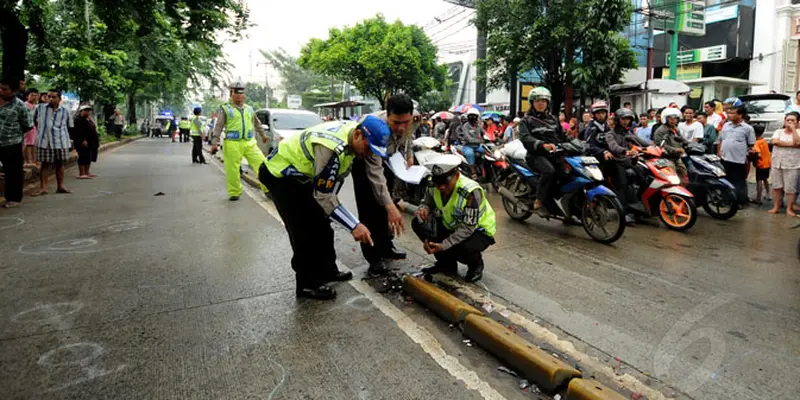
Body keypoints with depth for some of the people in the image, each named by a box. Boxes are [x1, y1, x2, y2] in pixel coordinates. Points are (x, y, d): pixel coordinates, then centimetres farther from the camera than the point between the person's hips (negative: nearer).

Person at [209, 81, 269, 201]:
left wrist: (263, 135, 40)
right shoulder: (225, 109, 6)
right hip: (233, 144, -3)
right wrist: (214, 142, -7)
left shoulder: (249, 109, 18)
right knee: (232, 170, -2)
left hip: (250, 143, 3)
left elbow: (257, 123, 32)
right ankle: (234, 192, 14)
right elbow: (218, 127, 1)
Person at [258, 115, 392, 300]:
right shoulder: (332, 147, -38)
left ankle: (327, 270, 28)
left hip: (302, 174, 9)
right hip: (281, 174, -9)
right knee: (304, 231, -9)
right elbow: (323, 195, -34)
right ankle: (307, 284, 5)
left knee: (321, 224, 14)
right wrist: (354, 226, -35)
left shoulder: (352, 134, -11)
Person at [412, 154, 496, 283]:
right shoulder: (433, 186, -15)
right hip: (452, 226, 6)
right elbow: (428, 203, 3)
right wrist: (423, 209, -23)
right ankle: (447, 263, 3)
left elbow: (467, 228, -32)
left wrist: (443, 245, -42)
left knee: (460, 248, -38)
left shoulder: (471, 192, -33)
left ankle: (476, 264, 3)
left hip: (478, 230, -6)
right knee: (418, 223, -17)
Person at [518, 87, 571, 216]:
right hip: (537, 155, -6)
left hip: (555, 154, 6)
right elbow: (525, 137, -16)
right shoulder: (526, 120, 4)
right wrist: (543, 145, -32)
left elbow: (563, 136, 24)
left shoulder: (553, 119, 24)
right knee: (549, 170, -35)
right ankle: (539, 202, -22)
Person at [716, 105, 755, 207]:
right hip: (725, 158, 5)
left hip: (739, 160, -5)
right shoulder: (726, 125, 11)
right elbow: (720, 140, 17)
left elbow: (751, 145, 0)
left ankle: (742, 201, 8)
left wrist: (748, 157, -4)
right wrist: (719, 151, 7)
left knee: (739, 182, 1)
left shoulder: (747, 128, -2)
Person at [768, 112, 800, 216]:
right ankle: (776, 207, 14)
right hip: (777, 164, 3)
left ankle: (789, 209, 6)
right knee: (776, 187, 7)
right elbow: (774, 141, -10)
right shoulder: (778, 132, 8)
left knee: (790, 189, -2)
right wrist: (790, 144, -13)